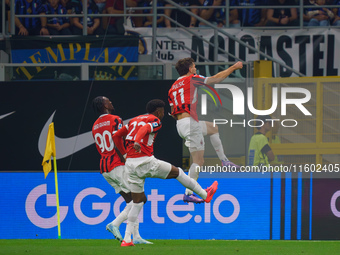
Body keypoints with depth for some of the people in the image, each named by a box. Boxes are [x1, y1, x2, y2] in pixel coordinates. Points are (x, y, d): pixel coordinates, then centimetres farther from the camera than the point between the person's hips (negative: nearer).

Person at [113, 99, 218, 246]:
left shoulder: (134, 120, 22)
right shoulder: (155, 121, 0)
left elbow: (116, 136, 22)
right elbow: (144, 129, -23)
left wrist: (124, 154, 27)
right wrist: (137, 142, -41)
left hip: (130, 163, 7)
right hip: (146, 161, -7)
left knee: (138, 202, 12)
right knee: (177, 172, 14)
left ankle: (126, 239, 5)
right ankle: (205, 195, 28)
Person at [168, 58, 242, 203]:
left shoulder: (172, 88, 18)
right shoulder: (191, 79, -2)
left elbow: (173, 113, 18)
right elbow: (215, 79, 3)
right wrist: (233, 68, 14)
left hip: (180, 124, 9)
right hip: (190, 122, -9)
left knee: (213, 128, 30)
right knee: (198, 161, -5)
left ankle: (224, 160, 26)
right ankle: (188, 194, -7)